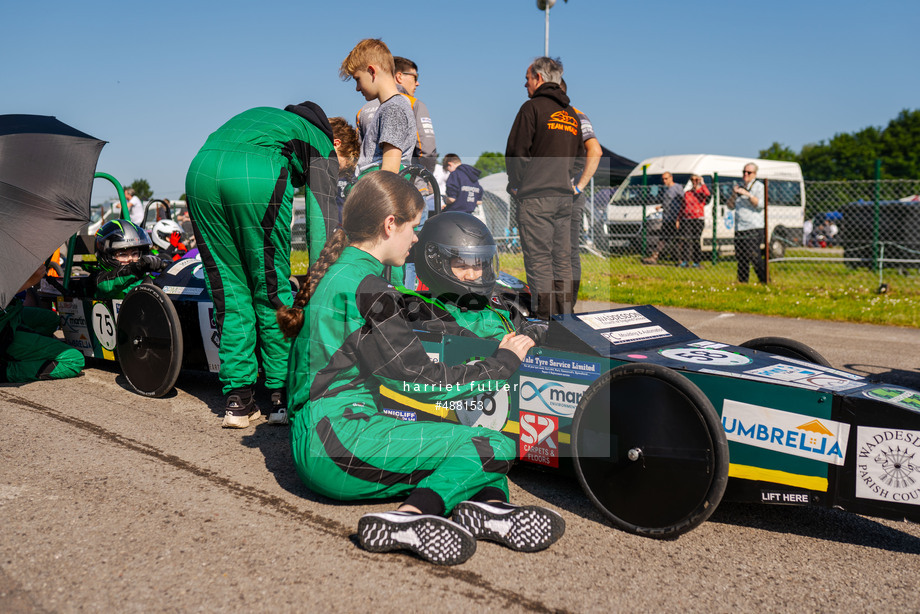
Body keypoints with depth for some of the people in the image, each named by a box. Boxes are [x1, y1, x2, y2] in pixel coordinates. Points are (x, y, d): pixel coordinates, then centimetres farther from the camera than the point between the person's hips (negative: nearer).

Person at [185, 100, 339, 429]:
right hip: (258, 176, -4)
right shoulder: (321, 144, 25)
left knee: (229, 289, 11)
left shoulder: (260, 116, 40)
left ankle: (238, 400, 14)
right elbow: (322, 223, 13)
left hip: (200, 169, 5)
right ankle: (282, 397, 12)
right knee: (272, 289, 8)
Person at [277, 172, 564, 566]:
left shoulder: (337, 271, 15)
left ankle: (488, 504, -16)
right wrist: (503, 363, -1)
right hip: (341, 438, -10)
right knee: (495, 446, -11)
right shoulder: (363, 286, -14)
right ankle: (409, 519, -27)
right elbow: (421, 382, -11)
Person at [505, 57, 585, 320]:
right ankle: (565, 317, 13)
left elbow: (516, 151, -8)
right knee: (562, 259, 10)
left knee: (539, 260, -5)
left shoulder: (533, 107, -5)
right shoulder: (572, 114, 18)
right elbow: (579, 156, 22)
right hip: (564, 196, 7)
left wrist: (515, 186, 2)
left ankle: (545, 319, -5)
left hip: (535, 197, -7)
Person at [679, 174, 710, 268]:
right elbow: (683, 207, 21)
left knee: (696, 240, -2)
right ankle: (684, 261, -5)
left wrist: (702, 183, -12)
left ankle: (696, 262, 4)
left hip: (698, 219, -3)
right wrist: (679, 219, 16)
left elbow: (707, 194, -21)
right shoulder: (687, 193, 17)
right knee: (686, 239, -6)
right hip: (686, 219, 3)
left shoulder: (701, 192, 4)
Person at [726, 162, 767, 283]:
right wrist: (734, 193, 1)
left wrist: (747, 194, -17)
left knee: (754, 255, -15)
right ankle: (742, 281, 11)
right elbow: (730, 205, 18)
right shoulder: (739, 187, 20)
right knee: (740, 256, 5)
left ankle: (765, 281, -9)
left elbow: (761, 204, -10)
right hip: (739, 228, 6)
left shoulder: (758, 186, 3)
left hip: (754, 228, -6)